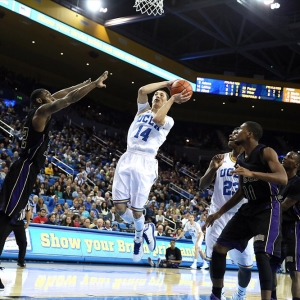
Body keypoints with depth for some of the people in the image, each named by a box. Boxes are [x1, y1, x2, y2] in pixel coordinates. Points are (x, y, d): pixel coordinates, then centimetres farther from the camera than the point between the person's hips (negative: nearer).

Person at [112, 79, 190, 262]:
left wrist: (172, 99, -8)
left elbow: (157, 119, -16)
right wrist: (166, 83, 7)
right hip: (127, 159, 4)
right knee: (119, 206, -4)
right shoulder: (144, 109, 20)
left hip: (145, 164, -4)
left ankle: (139, 237, 28)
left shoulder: (168, 120, 8)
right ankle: (144, 229, 25)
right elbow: (142, 90, 2)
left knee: (136, 210, -5)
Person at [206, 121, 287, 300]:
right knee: (219, 248, 4)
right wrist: (219, 213, 20)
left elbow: (283, 179, -25)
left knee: (261, 254, -23)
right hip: (249, 208, 8)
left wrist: (252, 174, -36)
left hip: (268, 208, -8)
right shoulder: (240, 159, 12)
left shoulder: (266, 152, -11)